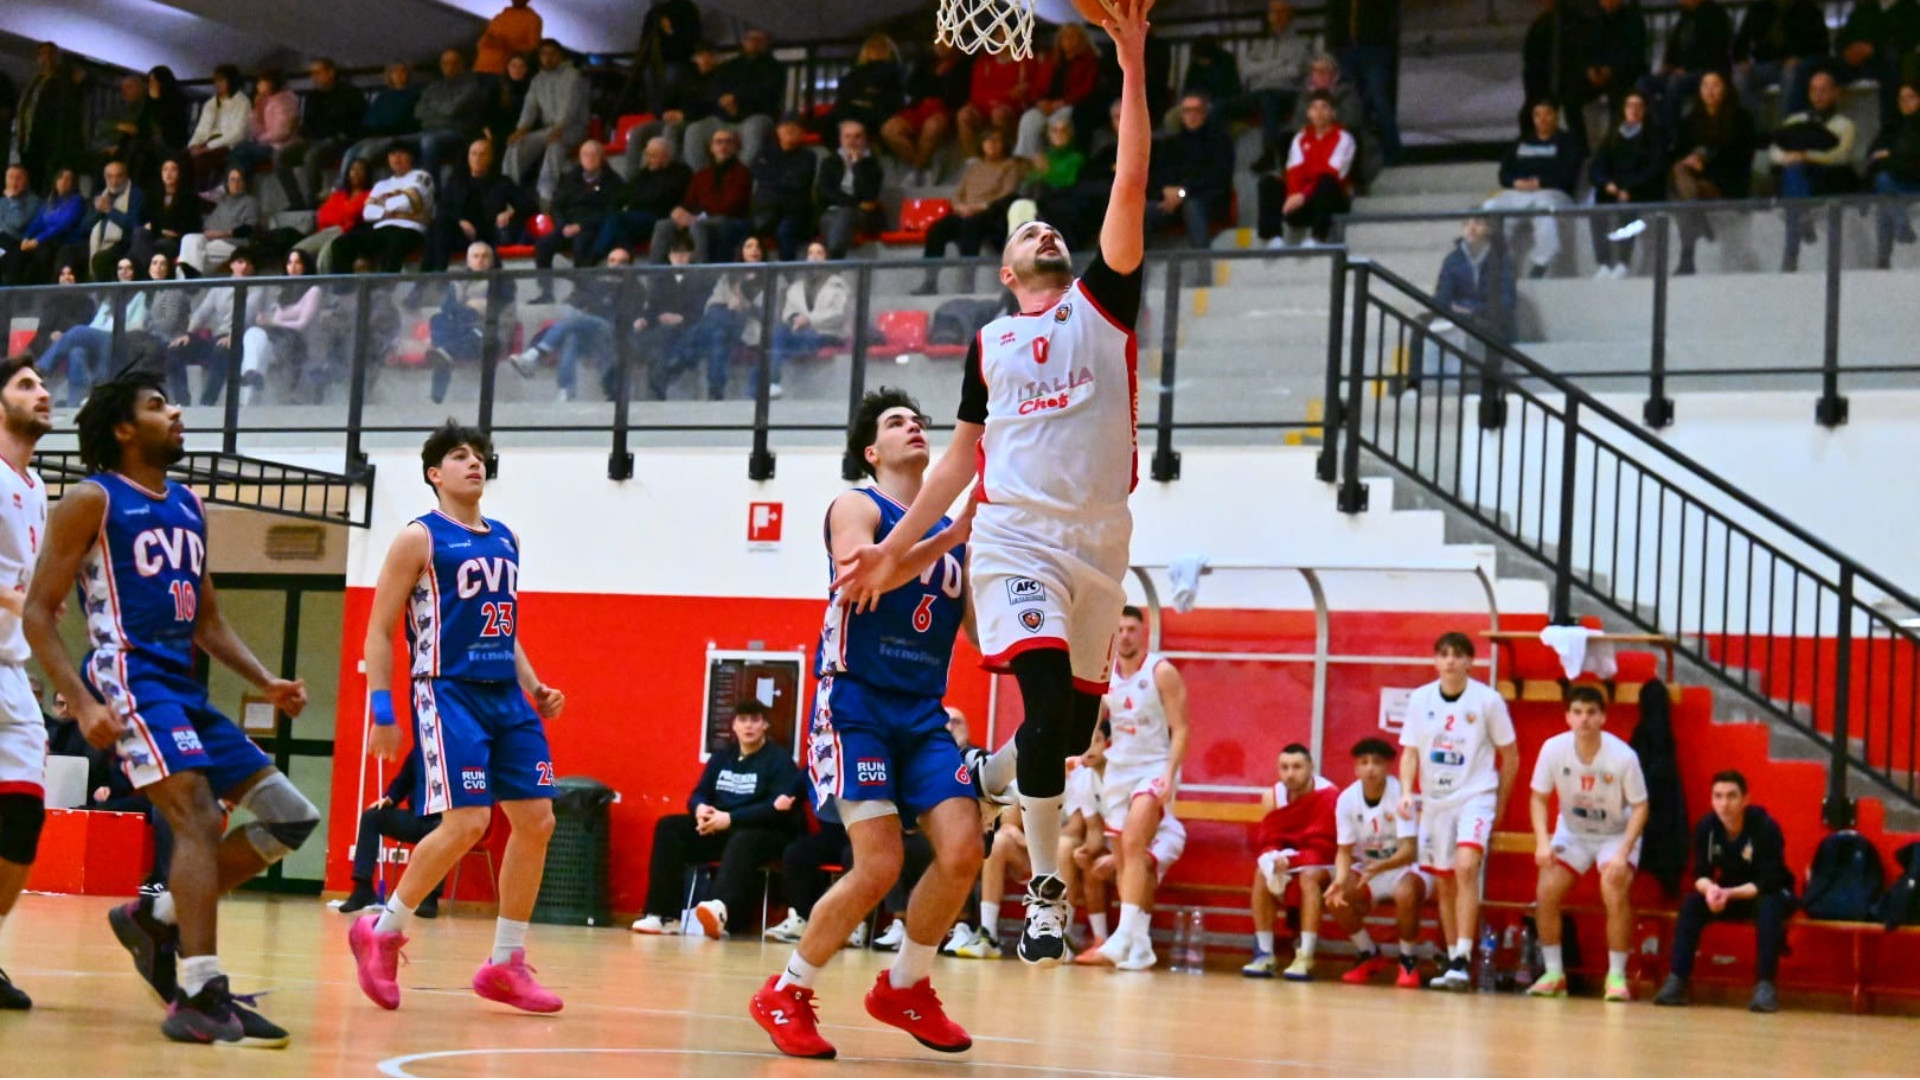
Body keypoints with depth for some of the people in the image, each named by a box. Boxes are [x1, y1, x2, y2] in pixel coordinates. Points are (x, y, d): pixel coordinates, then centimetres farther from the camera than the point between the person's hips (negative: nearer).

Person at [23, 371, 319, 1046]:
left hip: (184, 686, 8)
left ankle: (156, 917, 13)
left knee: (291, 818, 3)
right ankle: (200, 1000, -25)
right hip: (130, 677, -8)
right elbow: (39, 611, -7)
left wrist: (265, 683, 11)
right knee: (199, 817, -23)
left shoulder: (189, 506, 19)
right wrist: (83, 703, -18)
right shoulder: (92, 501, -3)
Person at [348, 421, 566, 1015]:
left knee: (536, 821, 1)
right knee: (466, 822, -18)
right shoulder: (420, 538, -3)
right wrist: (382, 713, -13)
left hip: (505, 697, 7)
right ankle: (381, 932, 1)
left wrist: (534, 688, 11)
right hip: (449, 692, -7)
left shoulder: (506, 539, 16)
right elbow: (379, 631, -5)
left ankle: (505, 964, 10)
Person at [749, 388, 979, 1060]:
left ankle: (905, 989, 13)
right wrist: (949, 539, -26)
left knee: (962, 851, -9)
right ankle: (785, 995, 3)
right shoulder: (856, 507, -2)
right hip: (856, 705, -6)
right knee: (879, 866, -15)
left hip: (922, 712, 6)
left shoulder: (953, 529, 16)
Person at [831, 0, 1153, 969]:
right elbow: (962, 456, 19)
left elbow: (1130, 185, -2)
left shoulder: (1102, 302, 10)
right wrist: (893, 547, 13)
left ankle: (977, 779, 39)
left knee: (1074, 726, 8)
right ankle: (1046, 889, -13)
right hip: (1016, 533, -2)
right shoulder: (989, 343, 14)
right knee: (1047, 700, -21)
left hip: (1098, 538, 2)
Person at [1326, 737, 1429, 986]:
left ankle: (1409, 960, -12)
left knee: (1405, 893, -38)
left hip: (1405, 867, -4)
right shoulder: (1347, 799, -11)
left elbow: (1409, 851, -28)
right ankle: (1369, 955, 5)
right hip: (1368, 868, 4)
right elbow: (1345, 851, -7)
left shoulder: (1400, 795, -22)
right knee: (1335, 898, -22)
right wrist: (1341, 880, -29)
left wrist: (1380, 867, -47)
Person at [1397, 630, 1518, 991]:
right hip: (1435, 799, 4)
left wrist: (1499, 805, 5)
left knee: (1466, 868, -23)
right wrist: (1406, 792, -12)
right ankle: (1452, 961, 20)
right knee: (1443, 881, 9)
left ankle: (1463, 959, -24)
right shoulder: (1420, 699, 0)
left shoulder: (1488, 700, -7)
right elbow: (1410, 751, 4)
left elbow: (1510, 755, 2)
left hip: (1476, 796, -4)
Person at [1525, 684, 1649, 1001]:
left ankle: (1616, 975, -12)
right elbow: (1539, 798, -7)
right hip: (1572, 832, 3)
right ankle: (1554, 974, 1)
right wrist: (1542, 841, -22)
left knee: (1615, 892, -26)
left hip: (1617, 834, -3)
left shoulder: (1623, 756, -25)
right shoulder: (1553, 749, -19)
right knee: (1547, 892, -14)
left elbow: (1640, 807, -16)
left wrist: (1623, 852, -27)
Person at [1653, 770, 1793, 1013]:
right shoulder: (1706, 827, -12)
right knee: (1692, 904, -22)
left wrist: (1729, 894, -37)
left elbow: (1768, 882, -26)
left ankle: (1765, 985, -37)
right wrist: (1710, 888, -33)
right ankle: (1677, 982, -25)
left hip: (1770, 893, -4)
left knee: (1769, 908, -37)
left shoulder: (1765, 826, -25)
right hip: (1727, 893, 4)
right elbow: (1701, 874, -9)